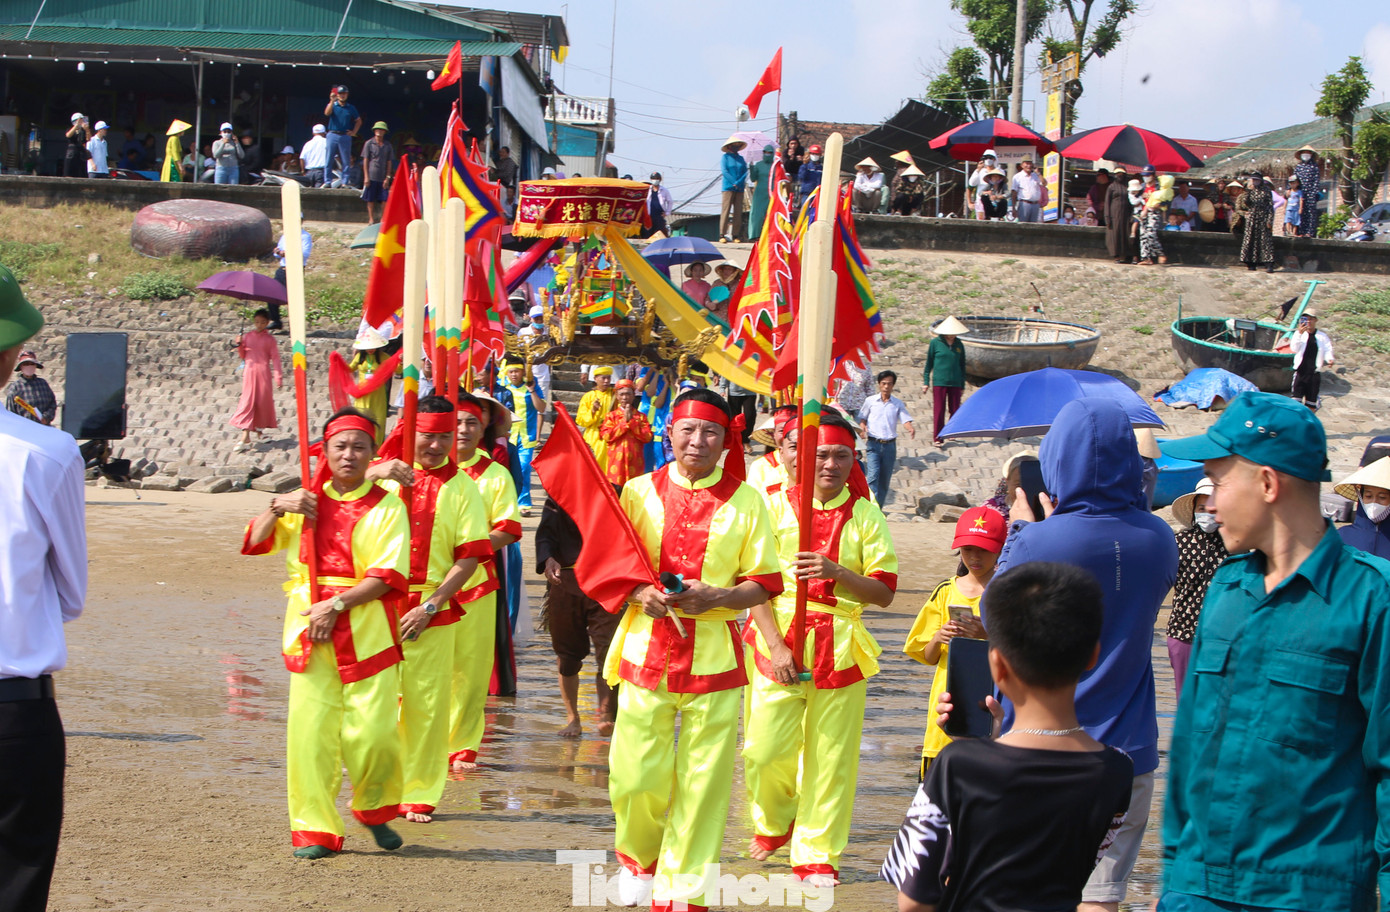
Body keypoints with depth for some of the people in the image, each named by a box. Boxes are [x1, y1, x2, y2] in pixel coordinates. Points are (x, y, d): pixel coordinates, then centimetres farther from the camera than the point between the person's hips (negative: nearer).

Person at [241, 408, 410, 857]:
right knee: (310, 730, -3)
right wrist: (277, 508, -7)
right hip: (310, 629, 3)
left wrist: (336, 604, -15)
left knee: (373, 731, -9)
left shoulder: (386, 506, 3)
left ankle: (375, 811, 18)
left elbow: (388, 575, -7)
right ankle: (314, 829, 6)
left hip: (366, 629, -2)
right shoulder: (307, 501, 14)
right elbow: (254, 543, 10)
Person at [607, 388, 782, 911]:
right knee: (636, 776, -1)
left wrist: (718, 598, -14)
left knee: (703, 781, -1)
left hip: (714, 657, 0)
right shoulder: (640, 491, 5)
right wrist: (638, 594, -10)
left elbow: (764, 584, 5)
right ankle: (637, 856, 31)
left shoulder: (745, 501, 2)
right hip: (647, 648, 1)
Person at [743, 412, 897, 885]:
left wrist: (836, 572, -18)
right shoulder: (776, 506, 2)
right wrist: (775, 644, -11)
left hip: (840, 645, 1)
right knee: (766, 748, -3)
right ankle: (773, 821, 27)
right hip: (779, 639, -1)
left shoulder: (866, 516, 4)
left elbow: (884, 592, 0)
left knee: (831, 754, 2)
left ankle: (816, 852, 16)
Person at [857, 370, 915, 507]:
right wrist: (862, 426, -9)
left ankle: (878, 509, 17)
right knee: (873, 476, -17)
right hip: (873, 444, -2)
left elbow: (905, 418, 0)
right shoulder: (870, 401, 5)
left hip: (890, 445, 2)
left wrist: (911, 428, -22)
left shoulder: (898, 404, 7)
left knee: (885, 480, 6)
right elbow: (862, 417, 13)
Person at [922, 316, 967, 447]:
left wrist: (962, 385, 15)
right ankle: (937, 438, 2)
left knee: (955, 409, 6)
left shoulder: (959, 345, 7)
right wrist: (926, 382, 3)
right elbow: (929, 363, 4)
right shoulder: (935, 343, -2)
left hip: (955, 382, 3)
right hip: (939, 381, -3)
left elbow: (962, 366, 15)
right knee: (939, 411, -4)